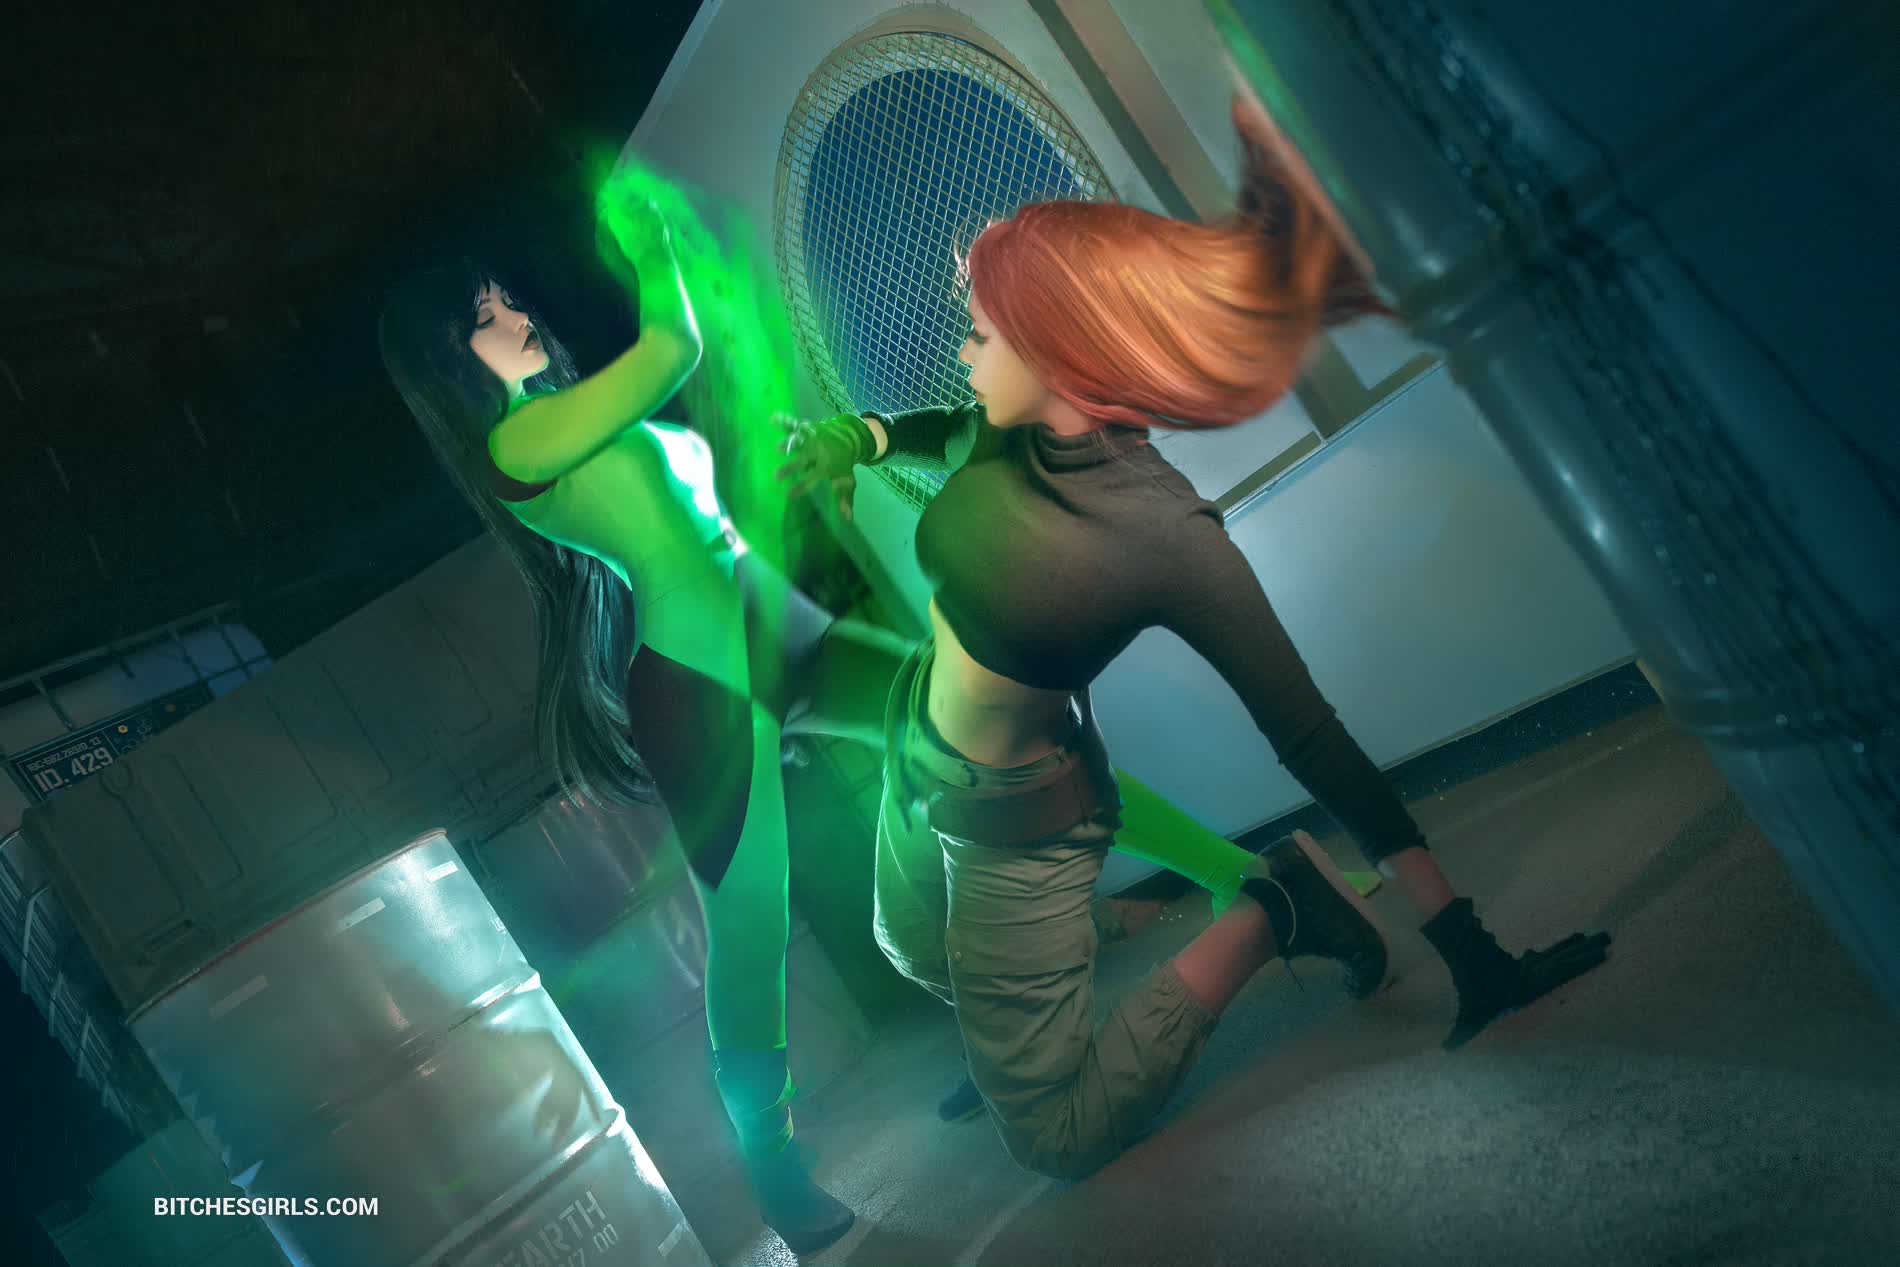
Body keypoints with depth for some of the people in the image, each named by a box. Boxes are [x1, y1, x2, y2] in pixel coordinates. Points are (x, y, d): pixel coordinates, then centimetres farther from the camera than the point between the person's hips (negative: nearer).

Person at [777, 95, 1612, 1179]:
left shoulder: (1162, 538, -34)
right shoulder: (1016, 428, -15)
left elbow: (1314, 742, -28)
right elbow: (952, 435, 13)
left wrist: (1469, 947, -26)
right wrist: (866, 433, -9)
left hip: (1014, 825, -7)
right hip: (917, 755, 8)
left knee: (1060, 1138, 7)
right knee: (916, 960, 34)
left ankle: (1271, 915, 9)